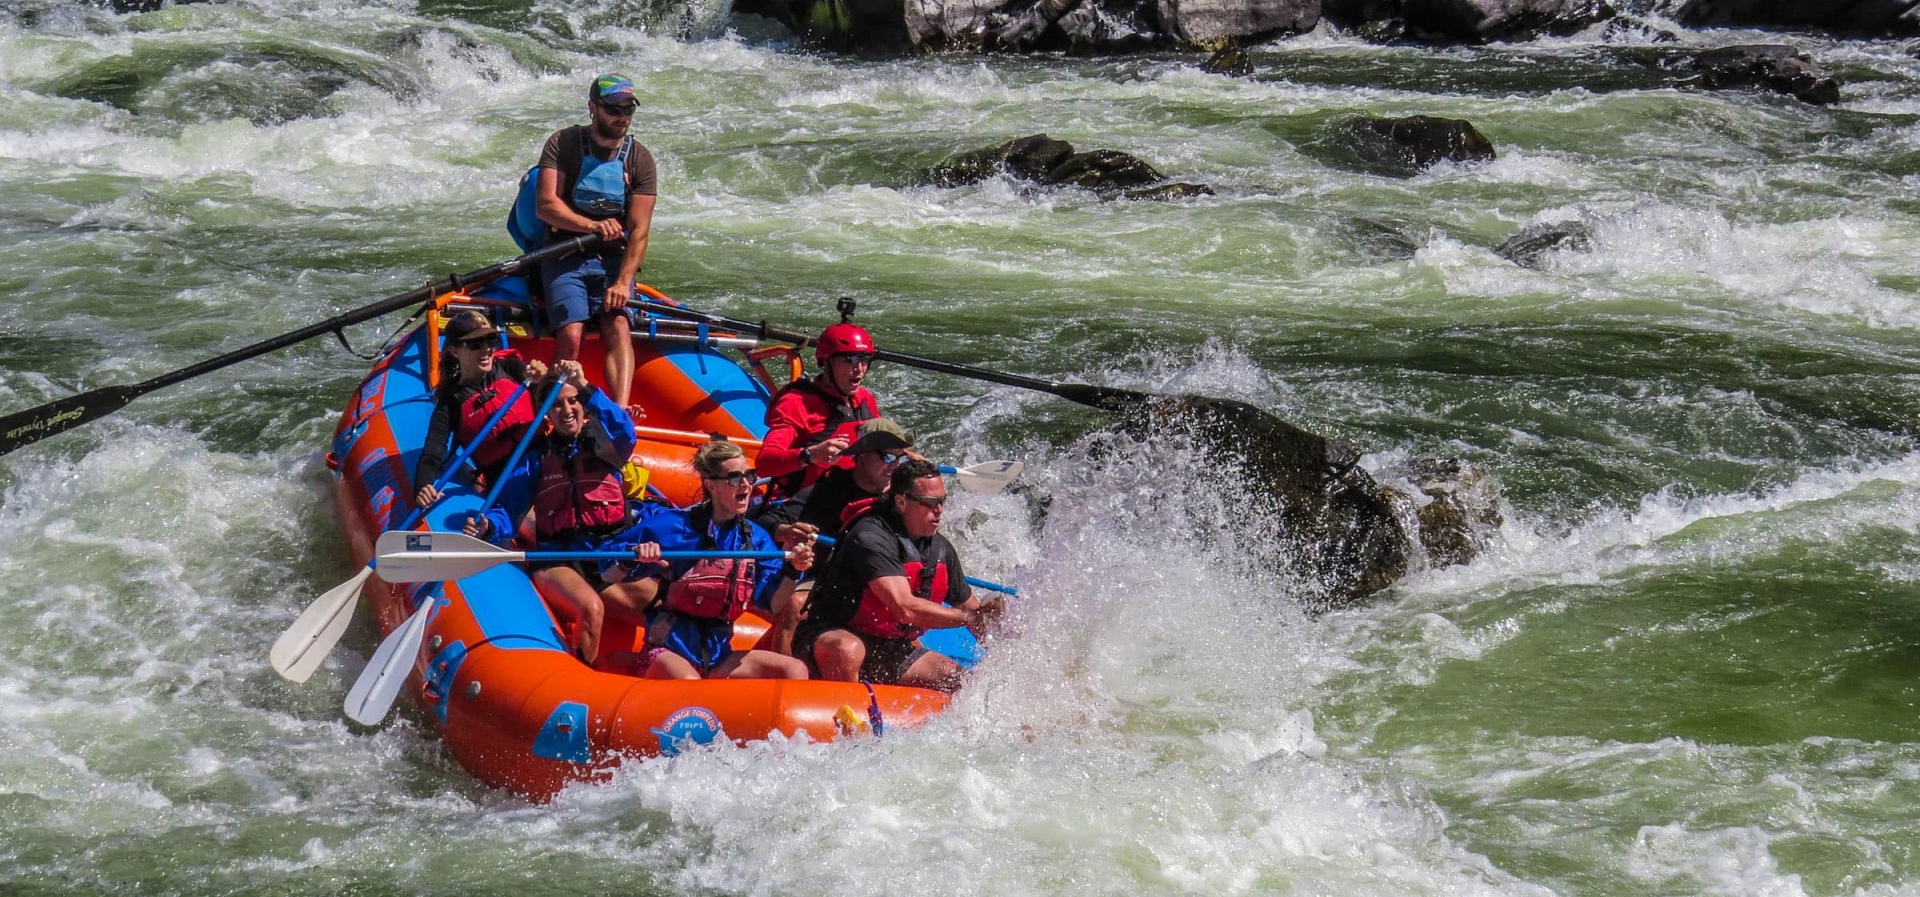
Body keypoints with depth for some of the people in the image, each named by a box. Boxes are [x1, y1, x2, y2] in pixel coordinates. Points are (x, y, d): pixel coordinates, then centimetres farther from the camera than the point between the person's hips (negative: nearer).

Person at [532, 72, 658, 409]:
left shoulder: (640, 160, 3)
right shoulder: (563, 144, 0)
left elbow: (639, 230, -5)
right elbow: (545, 206, -10)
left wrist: (623, 282, -20)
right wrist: (592, 225, -26)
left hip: (614, 260, 1)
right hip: (565, 258, -1)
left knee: (618, 327, -24)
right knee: (571, 335, -24)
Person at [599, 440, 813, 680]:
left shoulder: (756, 538, 8)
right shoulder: (673, 525, -6)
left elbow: (770, 602, 3)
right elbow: (608, 574, -3)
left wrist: (792, 570, -13)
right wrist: (633, 559, -24)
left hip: (718, 656, 5)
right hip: (667, 651, -5)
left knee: (795, 671, -13)